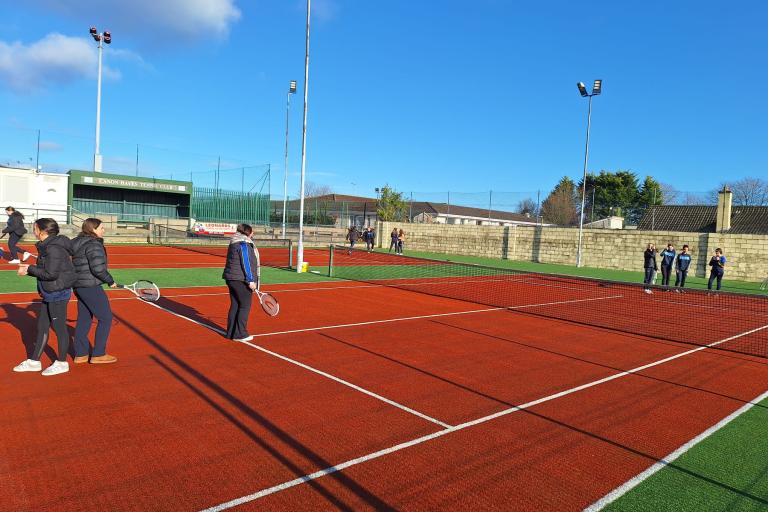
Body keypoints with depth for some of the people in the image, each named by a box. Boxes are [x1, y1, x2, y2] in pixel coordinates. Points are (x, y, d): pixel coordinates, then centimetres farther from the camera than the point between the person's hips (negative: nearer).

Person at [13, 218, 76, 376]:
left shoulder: (54, 248, -19)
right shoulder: (47, 246, 11)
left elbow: (51, 273, -23)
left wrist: (30, 269, -11)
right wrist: (30, 269, 3)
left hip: (58, 293, -10)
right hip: (49, 294, 10)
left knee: (59, 327, 2)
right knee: (42, 327, 16)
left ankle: (62, 363, 15)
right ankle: (34, 361, 28)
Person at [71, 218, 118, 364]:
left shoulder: (78, 243, 13)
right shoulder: (94, 245, -16)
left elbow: (83, 265, 18)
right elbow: (98, 268, -23)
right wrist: (111, 281, -9)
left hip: (79, 286, 10)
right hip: (91, 287, -10)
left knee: (84, 320, 15)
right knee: (105, 318, 0)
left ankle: (80, 354, 21)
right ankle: (98, 354, 4)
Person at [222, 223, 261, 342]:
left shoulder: (234, 244, 16)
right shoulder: (244, 244, -14)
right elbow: (246, 263, -19)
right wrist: (251, 280, -18)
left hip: (231, 278, 10)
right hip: (241, 280, -10)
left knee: (235, 305, 13)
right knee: (245, 306, -2)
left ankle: (231, 332, 18)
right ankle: (240, 334, 0)